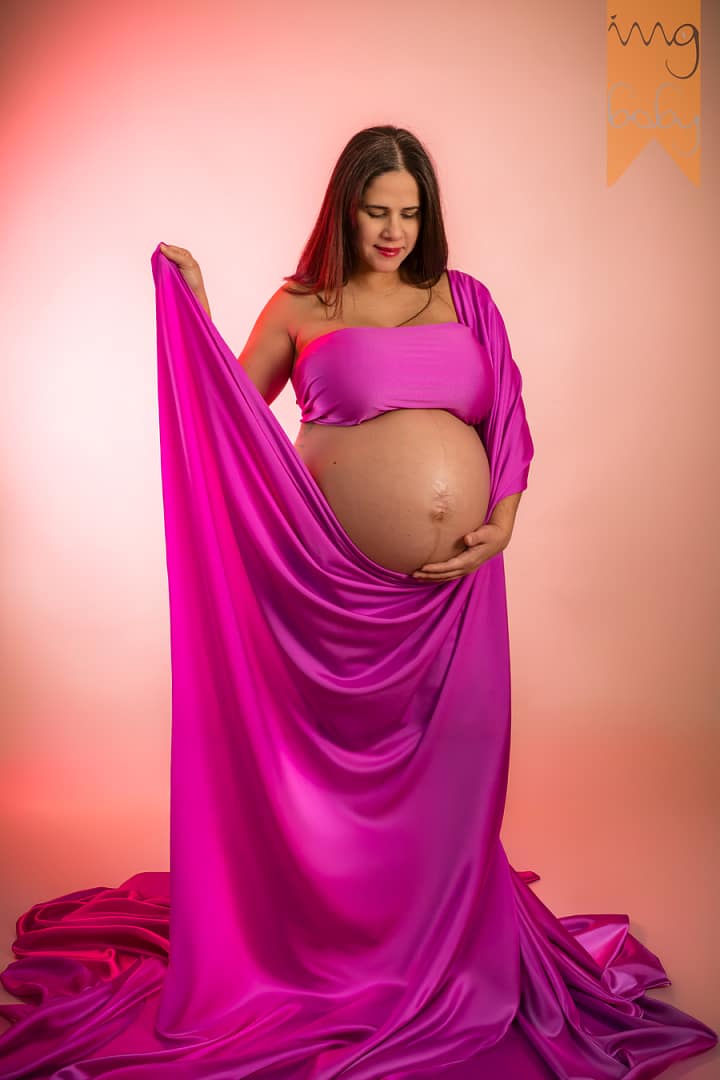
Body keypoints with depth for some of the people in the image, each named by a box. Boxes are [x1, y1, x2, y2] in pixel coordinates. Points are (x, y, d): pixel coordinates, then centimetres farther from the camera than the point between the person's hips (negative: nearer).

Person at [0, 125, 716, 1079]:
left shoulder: (464, 298, 11)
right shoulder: (300, 307, 5)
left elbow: (509, 421, 10)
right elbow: (227, 409, 12)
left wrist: (503, 525, -4)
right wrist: (194, 312, 1)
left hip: (457, 582, 3)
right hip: (340, 578, -2)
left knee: (446, 761, 9)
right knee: (342, 763, 7)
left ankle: (444, 940, 31)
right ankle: (334, 941, 28)